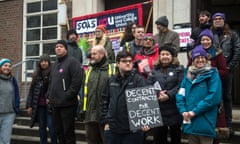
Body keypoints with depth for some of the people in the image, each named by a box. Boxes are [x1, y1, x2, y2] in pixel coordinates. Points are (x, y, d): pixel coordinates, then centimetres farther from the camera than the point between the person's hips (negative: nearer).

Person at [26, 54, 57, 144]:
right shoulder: (36, 75, 9)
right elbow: (31, 91, 10)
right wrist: (29, 105, 6)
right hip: (39, 106, 4)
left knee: (51, 126, -4)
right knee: (42, 126, 11)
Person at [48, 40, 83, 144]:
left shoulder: (72, 61, -8)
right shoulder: (55, 65, 20)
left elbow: (77, 80, -18)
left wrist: (68, 96, -19)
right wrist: (49, 96, 13)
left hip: (67, 103, -8)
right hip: (55, 104, 8)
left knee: (68, 131, -3)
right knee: (59, 131, 16)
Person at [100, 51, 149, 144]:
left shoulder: (138, 80, -5)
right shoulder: (111, 80, 8)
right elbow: (104, 101, 14)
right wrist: (105, 121, 7)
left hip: (132, 129, -4)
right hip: (112, 129, 4)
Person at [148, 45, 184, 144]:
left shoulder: (179, 70, 6)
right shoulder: (154, 72, 12)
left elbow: (181, 86, -8)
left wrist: (168, 95, -19)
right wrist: (158, 93, -18)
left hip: (174, 110, -1)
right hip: (158, 111, 2)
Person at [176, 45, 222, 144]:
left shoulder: (212, 74, -2)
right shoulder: (188, 74, 13)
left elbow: (214, 97, -13)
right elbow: (180, 95, 9)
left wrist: (195, 111, -16)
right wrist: (183, 111, -9)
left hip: (205, 124, -5)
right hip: (190, 122, 5)